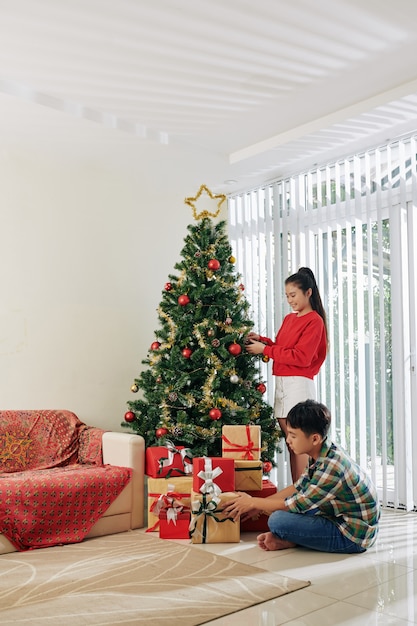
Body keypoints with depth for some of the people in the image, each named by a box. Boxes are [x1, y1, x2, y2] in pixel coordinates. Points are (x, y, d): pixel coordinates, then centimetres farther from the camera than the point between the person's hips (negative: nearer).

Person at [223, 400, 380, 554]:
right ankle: (286, 537, 2)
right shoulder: (322, 454, 1)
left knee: (277, 520, -24)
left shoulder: (330, 466, -28)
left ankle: (289, 541, 4)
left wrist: (253, 502, -7)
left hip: (354, 536, -10)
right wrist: (258, 506, 9)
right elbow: (298, 488, 12)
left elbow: (298, 504, -19)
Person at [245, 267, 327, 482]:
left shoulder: (314, 321, -7)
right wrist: (262, 341, 4)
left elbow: (301, 357, -16)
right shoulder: (289, 319, 18)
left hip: (299, 384, -8)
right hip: (281, 383, 8)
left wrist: (265, 350, -14)